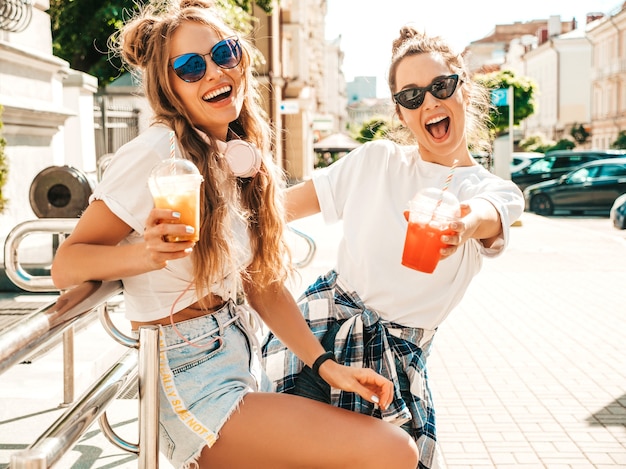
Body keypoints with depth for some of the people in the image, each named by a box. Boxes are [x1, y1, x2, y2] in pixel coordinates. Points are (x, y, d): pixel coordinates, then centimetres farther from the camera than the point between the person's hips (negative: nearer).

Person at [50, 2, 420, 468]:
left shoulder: (244, 159, 7)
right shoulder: (157, 155, -15)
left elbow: (263, 283, 7)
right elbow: (65, 265, -13)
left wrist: (327, 365, -2)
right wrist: (146, 254, -32)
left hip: (244, 359, 8)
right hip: (187, 374, -8)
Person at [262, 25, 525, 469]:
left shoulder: (499, 192, -2)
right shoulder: (377, 159, 3)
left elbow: (487, 215, -28)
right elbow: (284, 205, 5)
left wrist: (464, 225, -52)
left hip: (397, 351, 0)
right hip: (324, 321, 0)